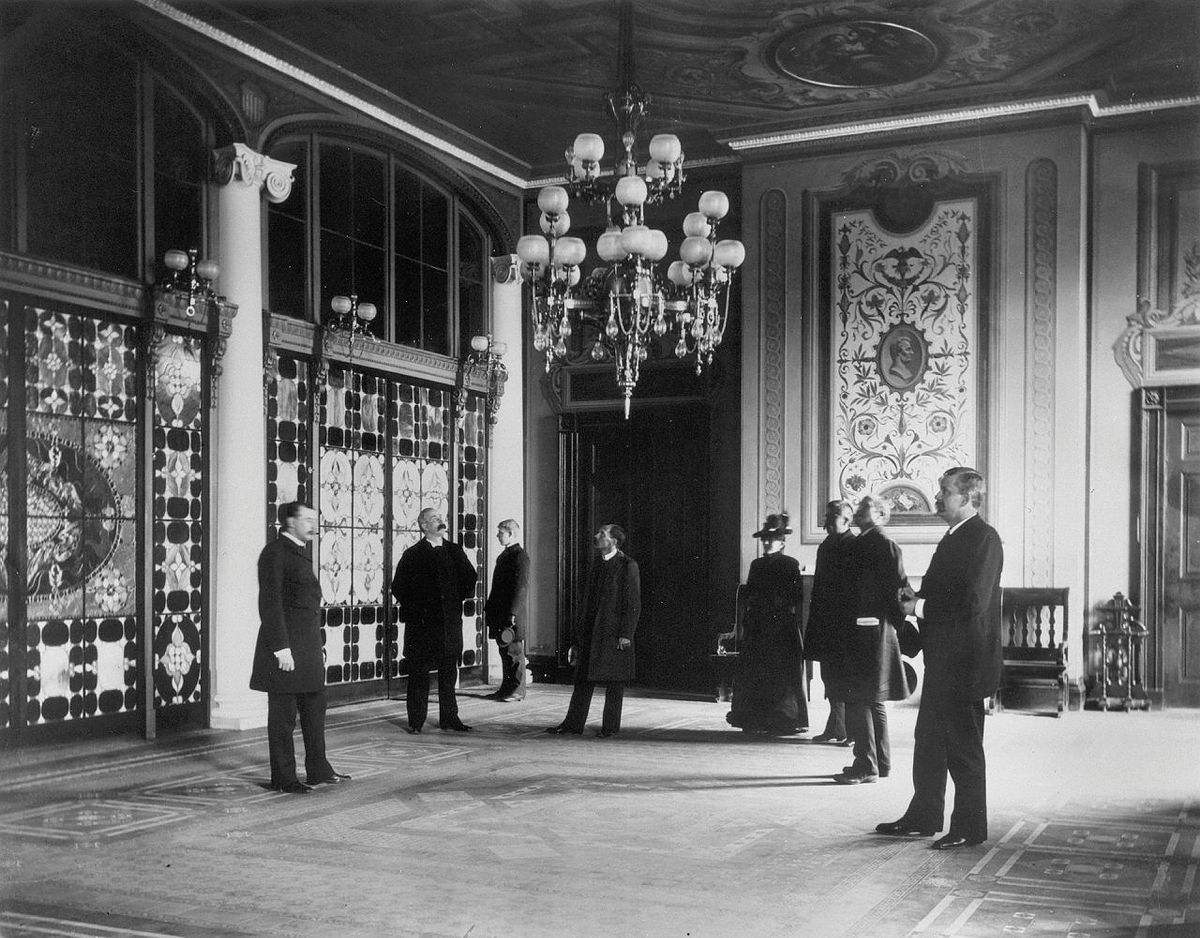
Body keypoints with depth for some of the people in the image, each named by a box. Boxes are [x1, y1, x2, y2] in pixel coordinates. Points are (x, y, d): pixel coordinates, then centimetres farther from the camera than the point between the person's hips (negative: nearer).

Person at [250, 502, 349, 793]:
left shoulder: (301, 552, 16)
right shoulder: (274, 552, -11)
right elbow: (270, 603, -17)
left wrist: (319, 643, 19)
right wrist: (281, 648, -21)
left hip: (308, 646, 9)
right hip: (286, 645, -9)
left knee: (315, 709, 14)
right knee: (284, 714, 0)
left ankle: (318, 770, 24)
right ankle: (283, 779, 8)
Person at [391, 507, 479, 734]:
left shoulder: (454, 551, 10)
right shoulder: (413, 555, -1)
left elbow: (471, 577, 19)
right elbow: (398, 587, -1)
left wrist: (460, 598, 9)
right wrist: (415, 609, -4)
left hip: (450, 621, 3)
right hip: (421, 622, -3)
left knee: (449, 671, 6)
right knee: (419, 671, 0)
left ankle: (449, 718, 13)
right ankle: (416, 720, 6)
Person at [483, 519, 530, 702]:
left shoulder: (520, 556, -11)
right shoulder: (504, 555, 18)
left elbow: (522, 586, -17)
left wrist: (513, 613, -21)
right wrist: (488, 608, 17)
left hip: (512, 614, -9)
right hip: (500, 613, 9)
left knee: (514, 652, -4)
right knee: (504, 651, 12)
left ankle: (518, 690, 1)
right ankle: (506, 688, 17)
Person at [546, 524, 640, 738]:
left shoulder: (628, 565, -7)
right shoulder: (597, 563, 15)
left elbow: (634, 603, -10)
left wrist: (626, 634, -15)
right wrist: (580, 630, 14)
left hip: (614, 631, -7)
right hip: (591, 629, 7)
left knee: (614, 681, 1)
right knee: (583, 677, 8)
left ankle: (611, 726, 9)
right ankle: (573, 723, 13)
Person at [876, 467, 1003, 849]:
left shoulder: (983, 537, -15)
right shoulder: (954, 536, 16)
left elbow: (972, 600, -24)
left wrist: (921, 606, -16)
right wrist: (916, 600, 3)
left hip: (964, 660, -10)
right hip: (942, 659, 10)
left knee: (963, 747, 0)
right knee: (930, 741, 16)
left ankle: (970, 828, 11)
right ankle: (923, 817, 26)